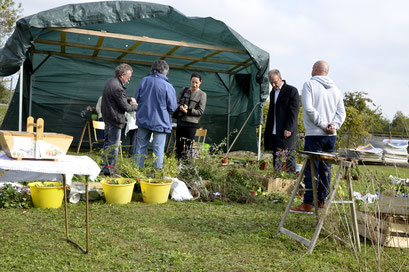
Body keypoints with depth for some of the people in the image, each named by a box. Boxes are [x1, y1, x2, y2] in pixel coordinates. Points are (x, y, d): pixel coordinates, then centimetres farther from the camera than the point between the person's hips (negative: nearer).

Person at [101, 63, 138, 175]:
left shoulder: (110, 81, 10)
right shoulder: (117, 87, -22)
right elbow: (125, 107, -17)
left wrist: (128, 99, 8)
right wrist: (136, 106, -1)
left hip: (107, 117, 11)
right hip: (115, 119, -10)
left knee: (107, 142, 18)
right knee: (114, 145, -3)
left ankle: (105, 167, 27)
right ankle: (109, 170, 3)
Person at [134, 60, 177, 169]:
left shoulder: (144, 81, -2)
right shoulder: (168, 86, -15)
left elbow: (137, 99, 8)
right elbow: (173, 108, -11)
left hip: (143, 119, 4)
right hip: (160, 122, -4)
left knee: (141, 146, 14)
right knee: (158, 149, 5)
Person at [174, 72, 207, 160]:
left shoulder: (202, 95, -3)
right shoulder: (184, 90, 10)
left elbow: (200, 111, -6)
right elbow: (177, 102, 11)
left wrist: (188, 111, -16)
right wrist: (180, 107, -12)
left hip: (191, 123, -5)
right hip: (180, 121, 5)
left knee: (187, 147, -7)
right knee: (178, 145, 10)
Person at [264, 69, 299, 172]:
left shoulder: (292, 91, -5)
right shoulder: (272, 92, 19)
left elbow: (294, 112, -10)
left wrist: (288, 129, -16)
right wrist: (268, 130, 16)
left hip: (287, 132, -7)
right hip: (274, 133, 7)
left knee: (289, 159, -7)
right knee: (276, 160, 8)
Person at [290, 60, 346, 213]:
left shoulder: (310, 84, -3)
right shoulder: (335, 89, 15)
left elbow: (309, 108, -15)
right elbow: (341, 112, 10)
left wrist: (323, 124, -11)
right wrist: (334, 125, -3)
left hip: (314, 134, -6)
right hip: (331, 136, 6)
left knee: (311, 169, -5)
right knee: (325, 169, 12)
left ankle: (308, 204, -4)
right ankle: (322, 201, 19)